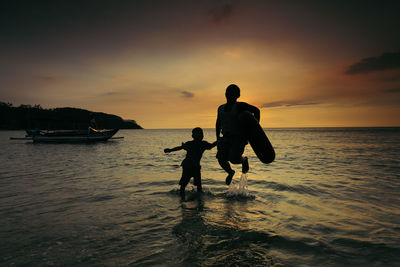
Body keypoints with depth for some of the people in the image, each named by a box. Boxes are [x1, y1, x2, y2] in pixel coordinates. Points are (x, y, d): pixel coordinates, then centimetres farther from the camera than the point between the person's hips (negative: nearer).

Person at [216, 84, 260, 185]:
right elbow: (218, 124, 24)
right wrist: (218, 138, 18)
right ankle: (230, 172, 28)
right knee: (221, 160, -4)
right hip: (226, 138, 6)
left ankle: (244, 159, 18)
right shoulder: (221, 108, 13)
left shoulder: (240, 106, -5)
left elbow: (256, 110, -1)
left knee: (233, 159, -20)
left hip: (239, 138, -5)